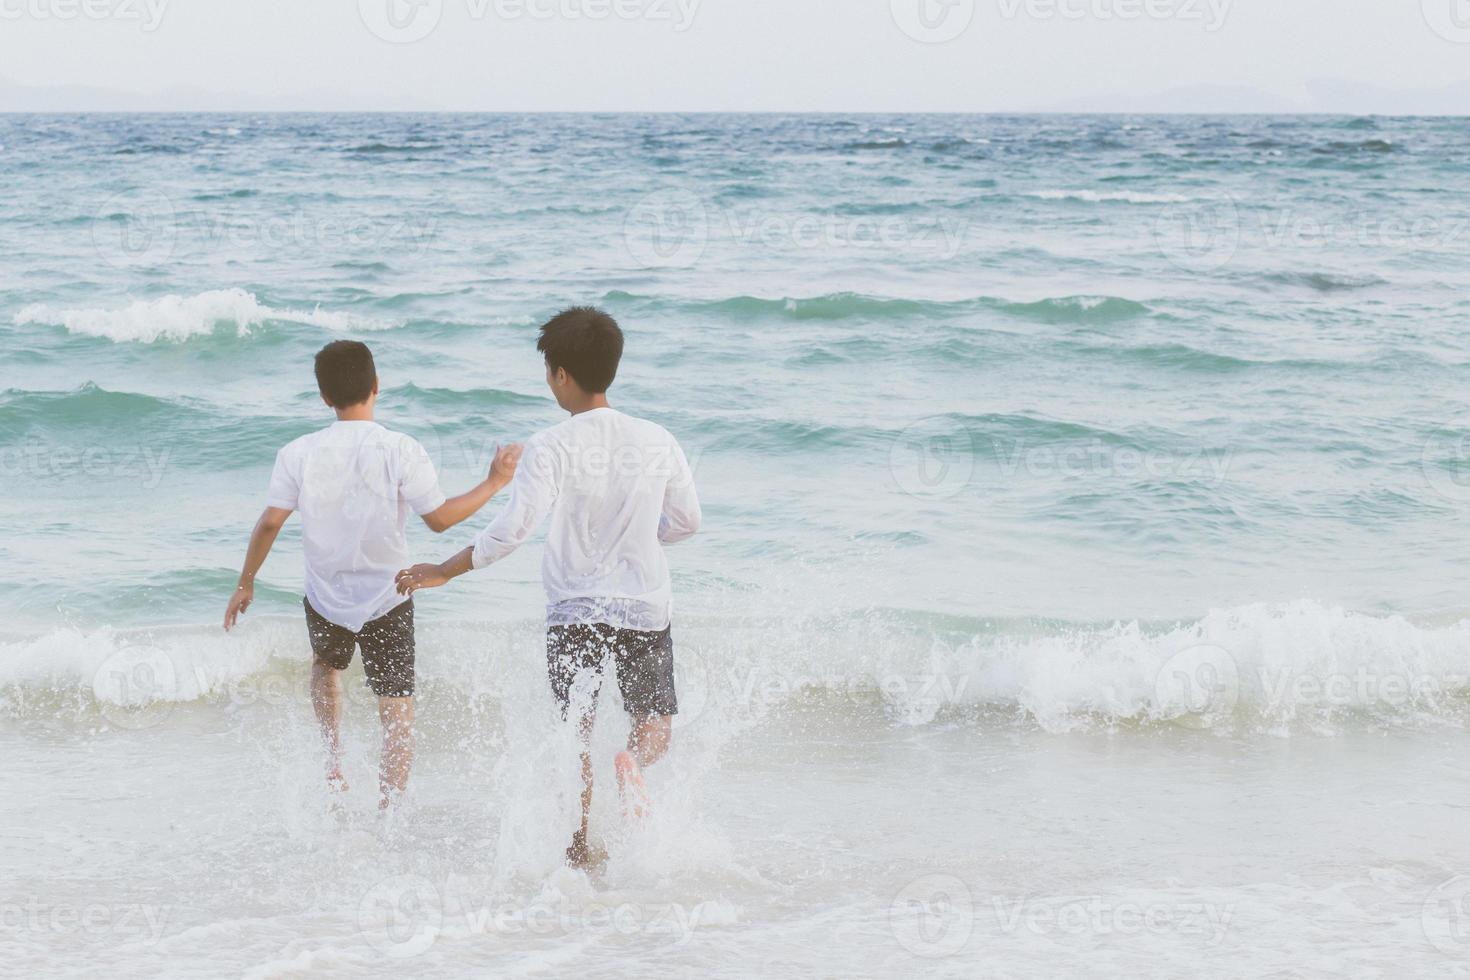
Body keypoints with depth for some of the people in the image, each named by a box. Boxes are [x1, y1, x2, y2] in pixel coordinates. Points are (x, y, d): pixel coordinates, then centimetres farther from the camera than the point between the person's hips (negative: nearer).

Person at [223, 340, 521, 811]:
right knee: (397, 710, 4)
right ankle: (390, 810, -5)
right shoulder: (400, 450, -14)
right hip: (387, 602, -2)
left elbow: (269, 523, -7)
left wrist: (245, 584, 6)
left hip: (326, 599, 2)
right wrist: (494, 483, 0)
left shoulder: (299, 453, -8)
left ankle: (333, 761, 24)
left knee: (326, 666, 33)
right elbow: (438, 518, -11)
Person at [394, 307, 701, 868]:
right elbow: (687, 521, 8)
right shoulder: (657, 442, -3)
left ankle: (580, 849, 12)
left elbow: (513, 528, -21)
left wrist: (444, 572, -10)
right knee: (656, 723, 14)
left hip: (575, 611, -2)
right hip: (647, 610, 2)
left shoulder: (550, 449, -15)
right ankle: (633, 761, -20)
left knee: (576, 735, 13)